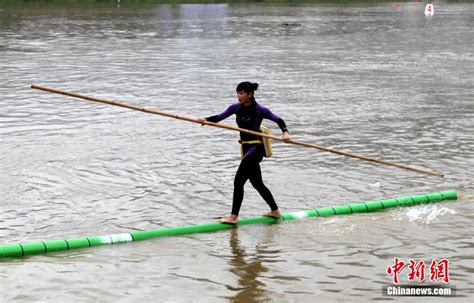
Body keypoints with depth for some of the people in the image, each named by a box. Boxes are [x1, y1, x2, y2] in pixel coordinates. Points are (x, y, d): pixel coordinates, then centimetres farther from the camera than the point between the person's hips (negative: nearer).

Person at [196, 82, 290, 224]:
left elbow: (278, 120, -7)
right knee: (257, 183, 17)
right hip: (246, 148, 8)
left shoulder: (260, 110, -11)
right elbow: (219, 117, -1)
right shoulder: (236, 108, 5)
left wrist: (285, 132, -25)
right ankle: (275, 211, 32)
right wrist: (205, 119, -19)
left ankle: (234, 216, -12)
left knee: (238, 181, -13)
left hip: (256, 148, -8)